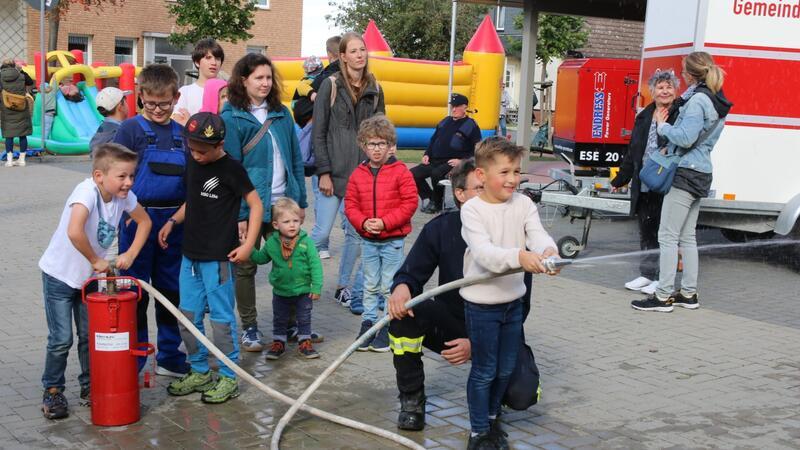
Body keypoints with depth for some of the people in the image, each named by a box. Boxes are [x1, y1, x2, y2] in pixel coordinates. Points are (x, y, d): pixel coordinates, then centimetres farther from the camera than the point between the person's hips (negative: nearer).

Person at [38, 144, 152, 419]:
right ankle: (52, 391, 16)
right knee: (61, 339, -1)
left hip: (89, 276, 6)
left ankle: (90, 385, 29)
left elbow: (144, 221, 8)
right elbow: (74, 232, -46)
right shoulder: (87, 191, -31)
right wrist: (96, 260, -30)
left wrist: (130, 255, -4)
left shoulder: (124, 196, -10)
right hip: (59, 274, -6)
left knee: (91, 335, 13)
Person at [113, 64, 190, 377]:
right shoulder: (131, 129, -4)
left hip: (175, 220, 5)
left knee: (172, 290, 12)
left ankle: (170, 357, 25)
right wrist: (127, 212, -14)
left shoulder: (182, 134, 10)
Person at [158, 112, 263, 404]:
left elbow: (255, 204, -9)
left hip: (218, 257, -7)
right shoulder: (192, 164, 9)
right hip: (190, 254, 7)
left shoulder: (230, 169, -11)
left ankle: (228, 377, 13)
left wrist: (248, 244, -15)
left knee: (221, 318, 0)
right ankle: (200, 372, 26)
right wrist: (173, 221, 7)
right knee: (188, 316, 12)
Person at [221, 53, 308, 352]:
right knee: (246, 266, 8)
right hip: (249, 205, -4)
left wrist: (300, 201, 8)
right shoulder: (231, 117, -5)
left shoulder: (282, 113, 9)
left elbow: (295, 159, 12)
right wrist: (238, 214, -13)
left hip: (282, 203, 4)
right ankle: (249, 327, 21)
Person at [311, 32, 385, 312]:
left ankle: (343, 287, 21)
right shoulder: (331, 85, -2)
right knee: (322, 232, -5)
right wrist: (323, 172, -9)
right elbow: (319, 132, -4)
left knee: (355, 234, 7)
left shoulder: (374, 89, 9)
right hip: (334, 173, -4)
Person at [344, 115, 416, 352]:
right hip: (368, 240, 4)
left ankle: (389, 326, 14)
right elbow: (350, 204, 6)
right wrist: (363, 222, -12)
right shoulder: (358, 174, 3)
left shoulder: (400, 171, -9)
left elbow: (410, 203, -10)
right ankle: (368, 323, 23)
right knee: (370, 285, 13)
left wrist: (385, 222, -17)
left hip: (393, 239, -4)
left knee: (389, 286, 3)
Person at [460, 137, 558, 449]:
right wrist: (519, 257, -46)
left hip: (513, 300, 5)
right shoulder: (472, 209, -16)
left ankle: (491, 417, 40)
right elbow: (483, 252, -29)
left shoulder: (523, 204, -1)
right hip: (481, 303, -5)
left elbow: (538, 234, -16)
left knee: (506, 369, 17)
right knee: (484, 371, 5)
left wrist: (548, 251, -40)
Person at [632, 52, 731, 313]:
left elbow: (685, 138, -21)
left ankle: (663, 296, -4)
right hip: (701, 174, 10)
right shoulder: (716, 102, 15)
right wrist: (669, 141, 12)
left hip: (686, 173, -10)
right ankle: (689, 294, 20)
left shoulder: (698, 100, -14)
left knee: (668, 236, -6)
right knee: (687, 237, 15)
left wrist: (663, 126, -6)